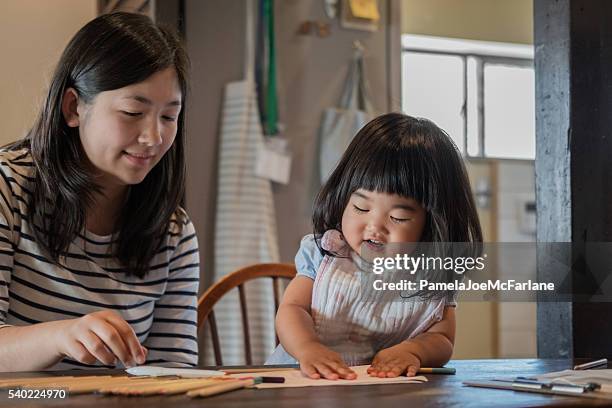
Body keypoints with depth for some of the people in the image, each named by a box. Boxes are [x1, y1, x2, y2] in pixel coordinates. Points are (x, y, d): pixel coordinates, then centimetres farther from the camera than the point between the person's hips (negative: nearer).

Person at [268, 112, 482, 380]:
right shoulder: (321, 254, 2)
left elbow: (441, 340, 2)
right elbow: (292, 309, -4)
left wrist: (412, 350, -21)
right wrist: (307, 348, -27)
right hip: (304, 386, 0)